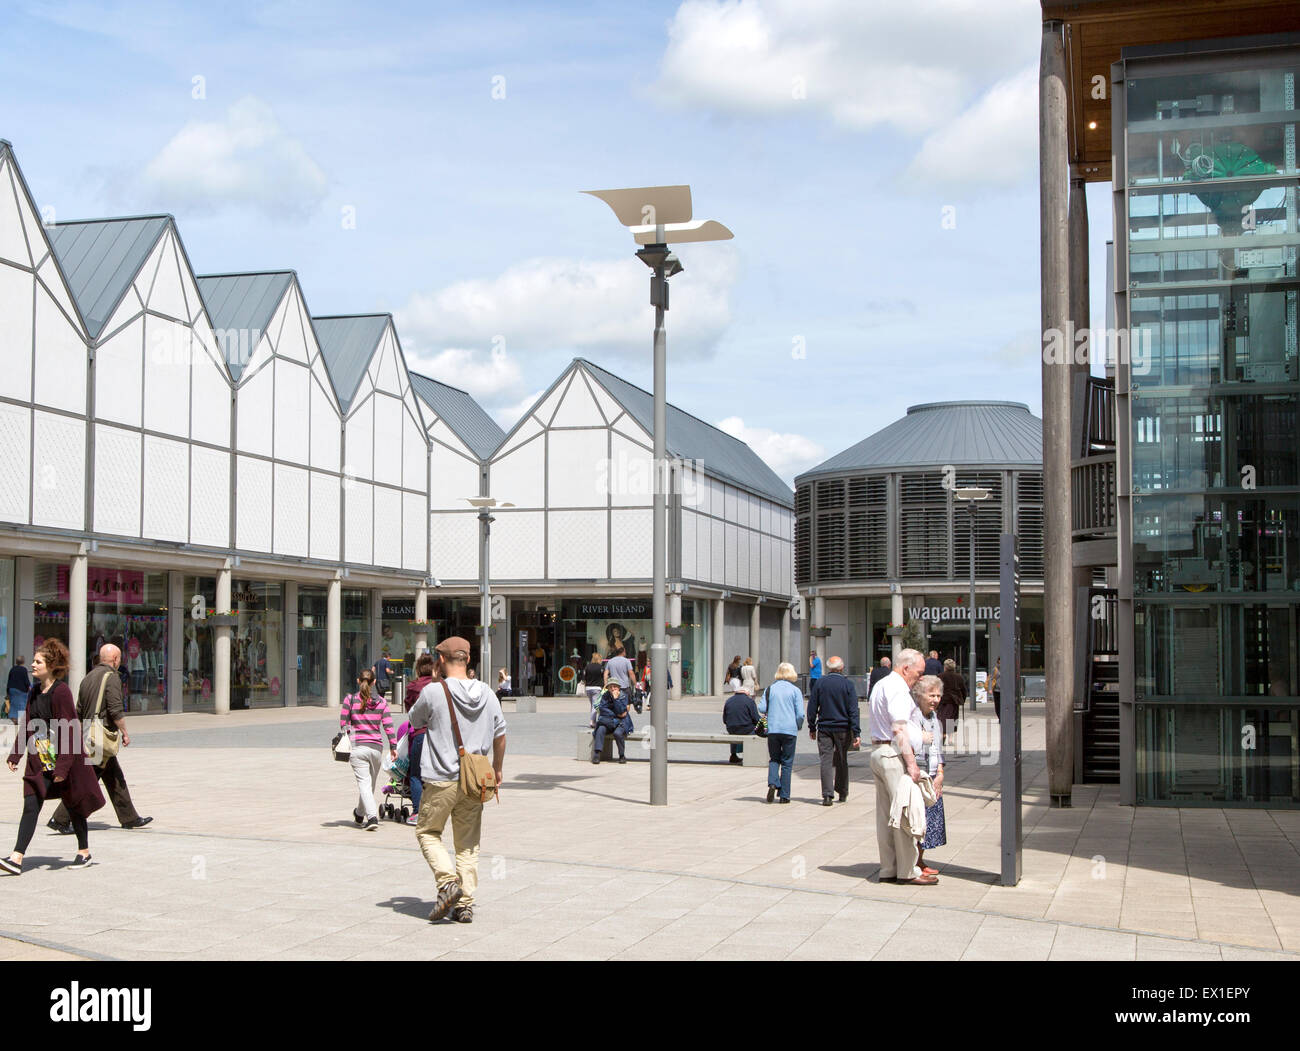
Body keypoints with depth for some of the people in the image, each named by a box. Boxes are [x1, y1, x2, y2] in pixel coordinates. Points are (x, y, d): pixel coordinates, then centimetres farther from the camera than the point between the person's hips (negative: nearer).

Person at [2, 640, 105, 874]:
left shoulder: (61, 691, -17)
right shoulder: (35, 691, 7)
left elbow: (69, 731, -19)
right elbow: (26, 724, 14)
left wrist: (62, 767, -20)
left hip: (66, 760, -6)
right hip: (39, 762, 6)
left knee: (73, 805, 8)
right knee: (31, 806, -3)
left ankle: (84, 852, 24)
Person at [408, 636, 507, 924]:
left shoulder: (433, 692, -11)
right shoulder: (487, 694, 3)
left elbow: (415, 721, 8)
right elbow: (500, 736, 12)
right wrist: (497, 769, 28)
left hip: (441, 780, -4)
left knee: (428, 832, 13)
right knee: (468, 843, 12)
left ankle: (448, 881, -8)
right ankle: (465, 904, 9)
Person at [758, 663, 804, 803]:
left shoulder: (770, 689, 5)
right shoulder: (795, 690, -1)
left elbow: (762, 708, -1)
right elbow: (800, 714, -6)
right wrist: (799, 727, 11)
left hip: (773, 729, 2)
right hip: (790, 730, -2)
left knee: (774, 759, 16)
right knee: (787, 762, 6)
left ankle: (773, 783, -10)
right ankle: (784, 795, 6)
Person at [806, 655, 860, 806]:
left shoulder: (820, 683, 0)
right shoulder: (848, 685, -4)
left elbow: (812, 707, 3)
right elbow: (853, 710, -7)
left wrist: (812, 727, 12)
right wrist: (856, 733, -6)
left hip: (824, 728, 0)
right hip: (843, 728, 0)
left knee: (826, 760, -1)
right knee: (841, 761, 13)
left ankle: (827, 795, -9)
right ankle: (842, 793, 23)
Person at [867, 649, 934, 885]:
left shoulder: (880, 685, 19)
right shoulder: (897, 689, -13)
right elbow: (899, 729, -21)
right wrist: (911, 762, -23)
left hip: (877, 751, 10)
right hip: (894, 755, -10)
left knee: (885, 814, 11)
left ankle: (888, 869, 15)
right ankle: (907, 871, -3)